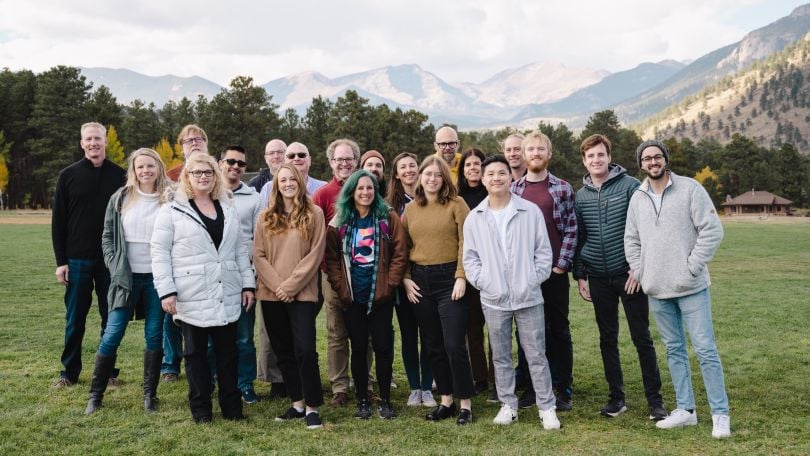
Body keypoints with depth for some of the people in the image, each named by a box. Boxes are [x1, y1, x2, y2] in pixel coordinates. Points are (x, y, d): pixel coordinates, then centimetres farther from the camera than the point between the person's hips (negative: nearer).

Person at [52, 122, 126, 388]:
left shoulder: (120, 176, 2)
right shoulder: (68, 176, 2)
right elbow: (58, 222, 2)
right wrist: (60, 261, -3)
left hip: (111, 260, 0)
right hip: (77, 260, 0)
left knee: (111, 318, 7)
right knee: (75, 319, 7)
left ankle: (109, 370, 18)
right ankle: (70, 371, 19)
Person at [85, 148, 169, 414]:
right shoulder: (121, 198, 4)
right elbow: (107, 236, 8)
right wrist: (114, 267, -3)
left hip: (157, 277, 0)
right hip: (126, 277, 1)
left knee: (155, 336, 5)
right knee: (112, 335, 1)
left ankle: (149, 394, 17)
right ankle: (95, 394, 14)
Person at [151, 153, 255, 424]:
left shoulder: (228, 208, 12)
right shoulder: (172, 210, -1)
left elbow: (240, 250, 13)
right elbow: (160, 252, -5)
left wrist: (248, 284, 7)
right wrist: (166, 291, -12)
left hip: (227, 296, 3)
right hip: (191, 297, -3)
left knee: (228, 352, 9)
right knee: (196, 353, 7)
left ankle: (232, 406, 19)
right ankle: (200, 409, 18)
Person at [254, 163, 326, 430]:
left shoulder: (314, 214, 0)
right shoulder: (266, 218, 9)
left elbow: (315, 254, -6)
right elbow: (258, 256, 3)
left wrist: (291, 285, -11)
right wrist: (277, 285, -10)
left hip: (302, 294, -4)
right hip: (271, 295, 4)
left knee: (305, 351, -10)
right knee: (284, 352, 10)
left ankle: (312, 407, 1)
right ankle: (297, 403, 21)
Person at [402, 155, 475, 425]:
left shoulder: (456, 204, -3)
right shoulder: (410, 210, 10)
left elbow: (465, 243, -8)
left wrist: (461, 277, -14)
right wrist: (406, 279, 2)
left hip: (449, 278, -4)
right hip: (420, 281, 5)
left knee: (454, 345, -6)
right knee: (434, 346, 11)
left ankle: (465, 403, 7)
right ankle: (446, 401, 22)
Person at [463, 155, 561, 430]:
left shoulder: (531, 212, -1)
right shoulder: (474, 218, 4)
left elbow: (543, 251, 2)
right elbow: (470, 257, 7)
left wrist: (535, 279, -6)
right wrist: (482, 281, -5)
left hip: (528, 297, -2)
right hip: (493, 299, 2)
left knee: (536, 355, 3)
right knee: (501, 357, 11)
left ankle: (547, 407, 14)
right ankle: (508, 405, 23)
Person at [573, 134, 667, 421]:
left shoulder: (630, 186, -4)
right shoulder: (581, 196, 7)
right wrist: (579, 276, 8)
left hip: (629, 275, -4)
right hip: (598, 278, 4)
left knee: (642, 337, 1)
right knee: (608, 339, 10)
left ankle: (655, 400, 10)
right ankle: (616, 397, 20)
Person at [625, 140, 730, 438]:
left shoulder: (690, 188, -6)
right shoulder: (637, 198, 8)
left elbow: (712, 230, -10)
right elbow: (631, 239, 15)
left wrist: (692, 268, -13)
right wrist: (640, 272, 3)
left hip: (691, 287, -5)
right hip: (657, 290, 5)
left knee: (705, 349, -3)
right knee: (674, 350, 12)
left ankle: (720, 414, 7)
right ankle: (685, 409, 22)